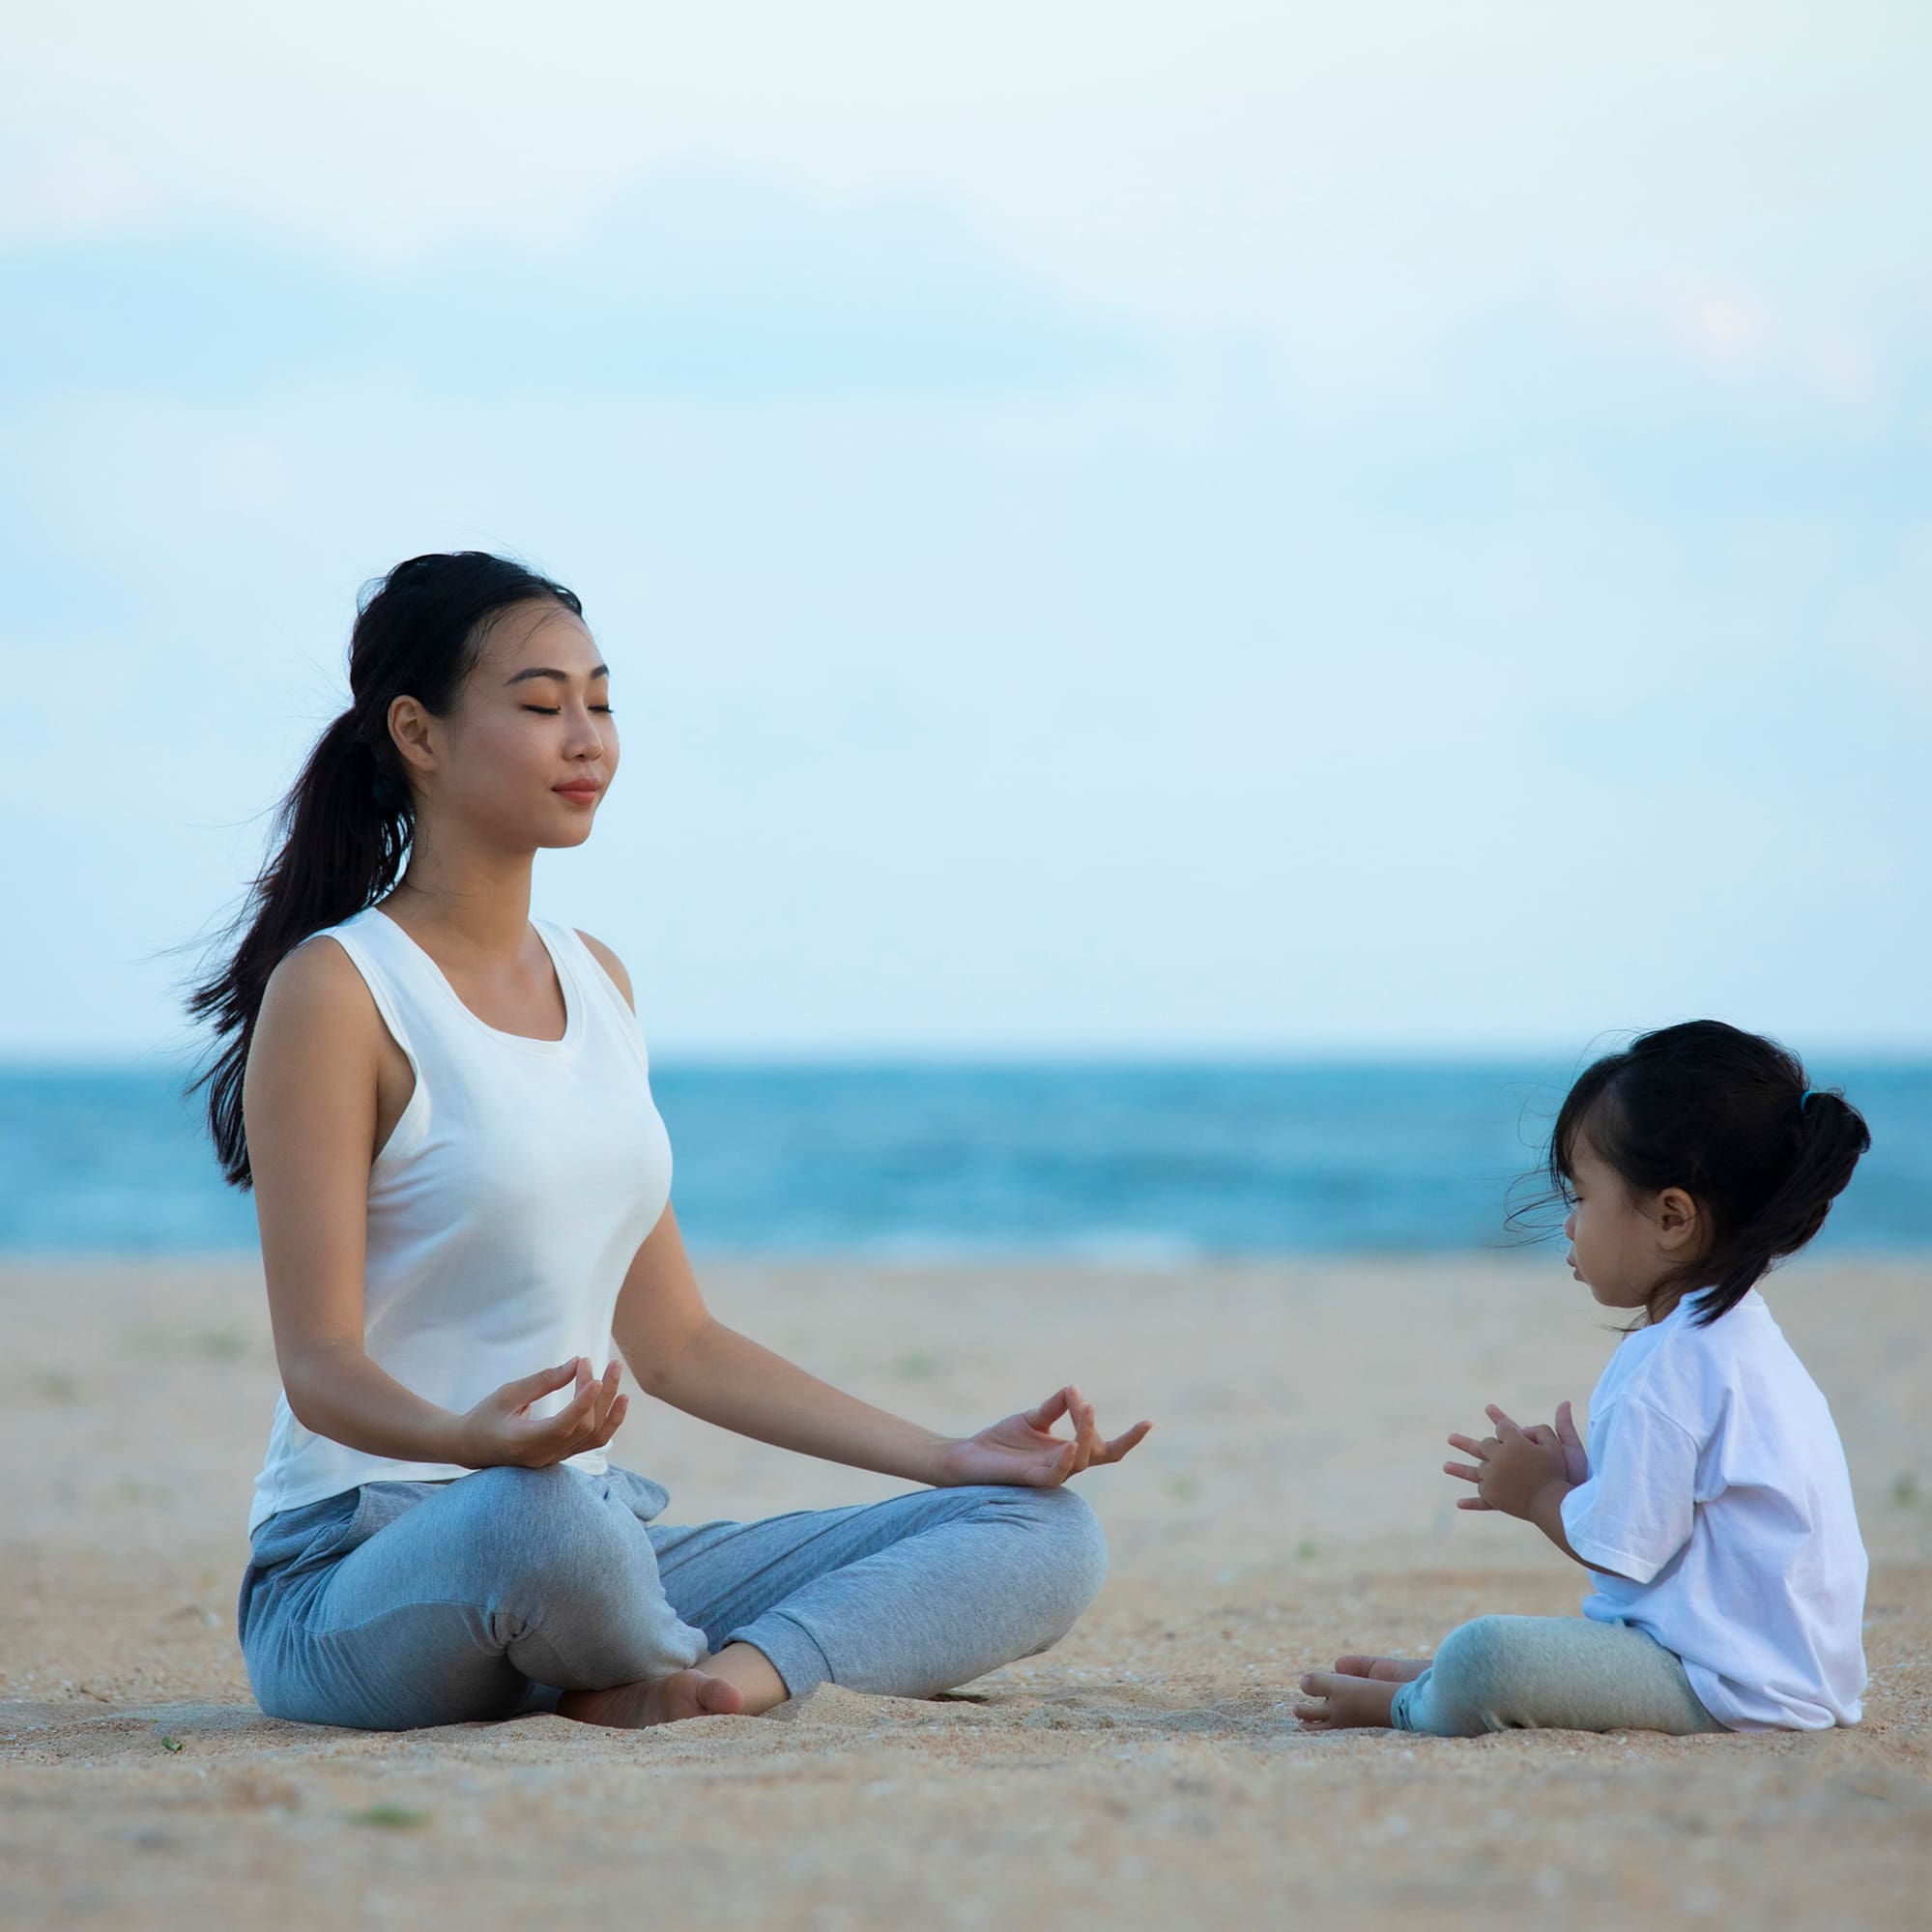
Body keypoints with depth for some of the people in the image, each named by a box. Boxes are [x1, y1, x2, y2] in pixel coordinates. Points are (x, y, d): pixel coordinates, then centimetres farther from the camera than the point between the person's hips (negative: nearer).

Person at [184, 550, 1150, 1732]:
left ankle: (736, 1671, -28)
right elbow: (319, 1363, -14)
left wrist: (951, 1456, 11)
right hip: (363, 1570, -7)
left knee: (1048, 1533, -5)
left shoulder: (595, 981, 15)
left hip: (598, 1526, 7)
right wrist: (475, 1438, -37)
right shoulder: (335, 993, -8)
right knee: (541, 1518, -43)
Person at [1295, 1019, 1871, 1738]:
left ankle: (1407, 1703, 3)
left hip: (1733, 1688, -12)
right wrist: (1573, 1484, 17)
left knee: (1483, 1656, -24)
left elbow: (1621, 1544, -18)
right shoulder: (1735, 1332, 14)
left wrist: (1539, 1496, 0)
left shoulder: (1673, 1363, -20)